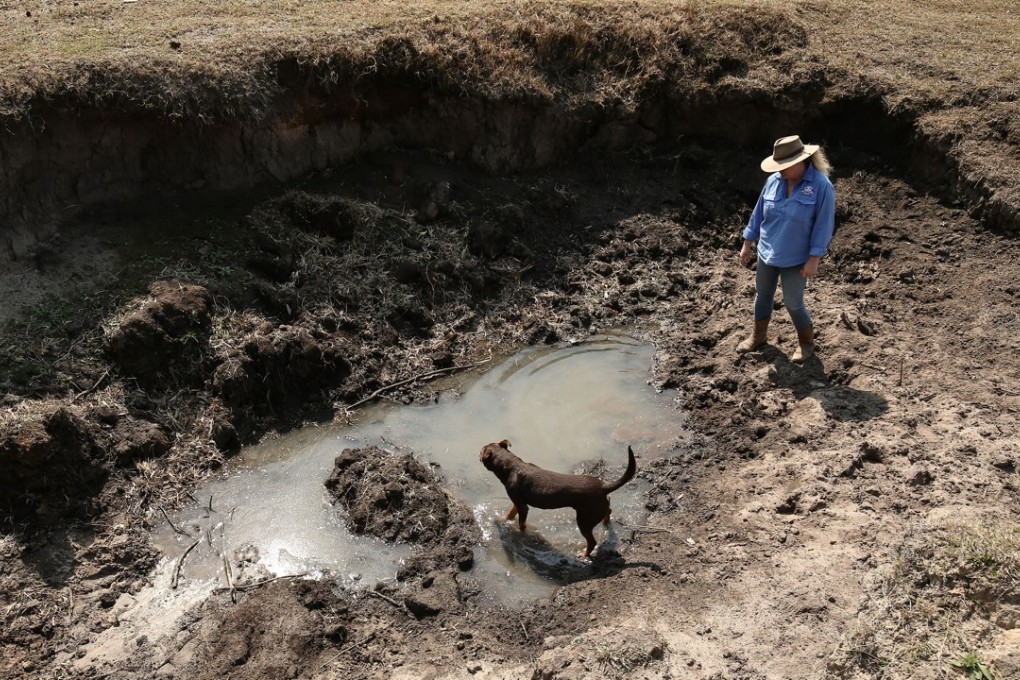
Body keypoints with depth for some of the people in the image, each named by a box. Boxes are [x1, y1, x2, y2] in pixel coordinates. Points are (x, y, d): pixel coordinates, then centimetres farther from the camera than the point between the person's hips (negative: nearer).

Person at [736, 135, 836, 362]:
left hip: (795, 259, -5)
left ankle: (807, 342, 30)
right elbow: (759, 213, 5)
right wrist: (748, 242, 9)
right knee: (762, 294, 19)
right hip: (766, 253, 5)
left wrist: (814, 259, -18)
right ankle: (758, 335, 41)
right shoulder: (773, 181, -6)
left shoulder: (821, 185, -19)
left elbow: (824, 224, -17)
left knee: (793, 303, 6)